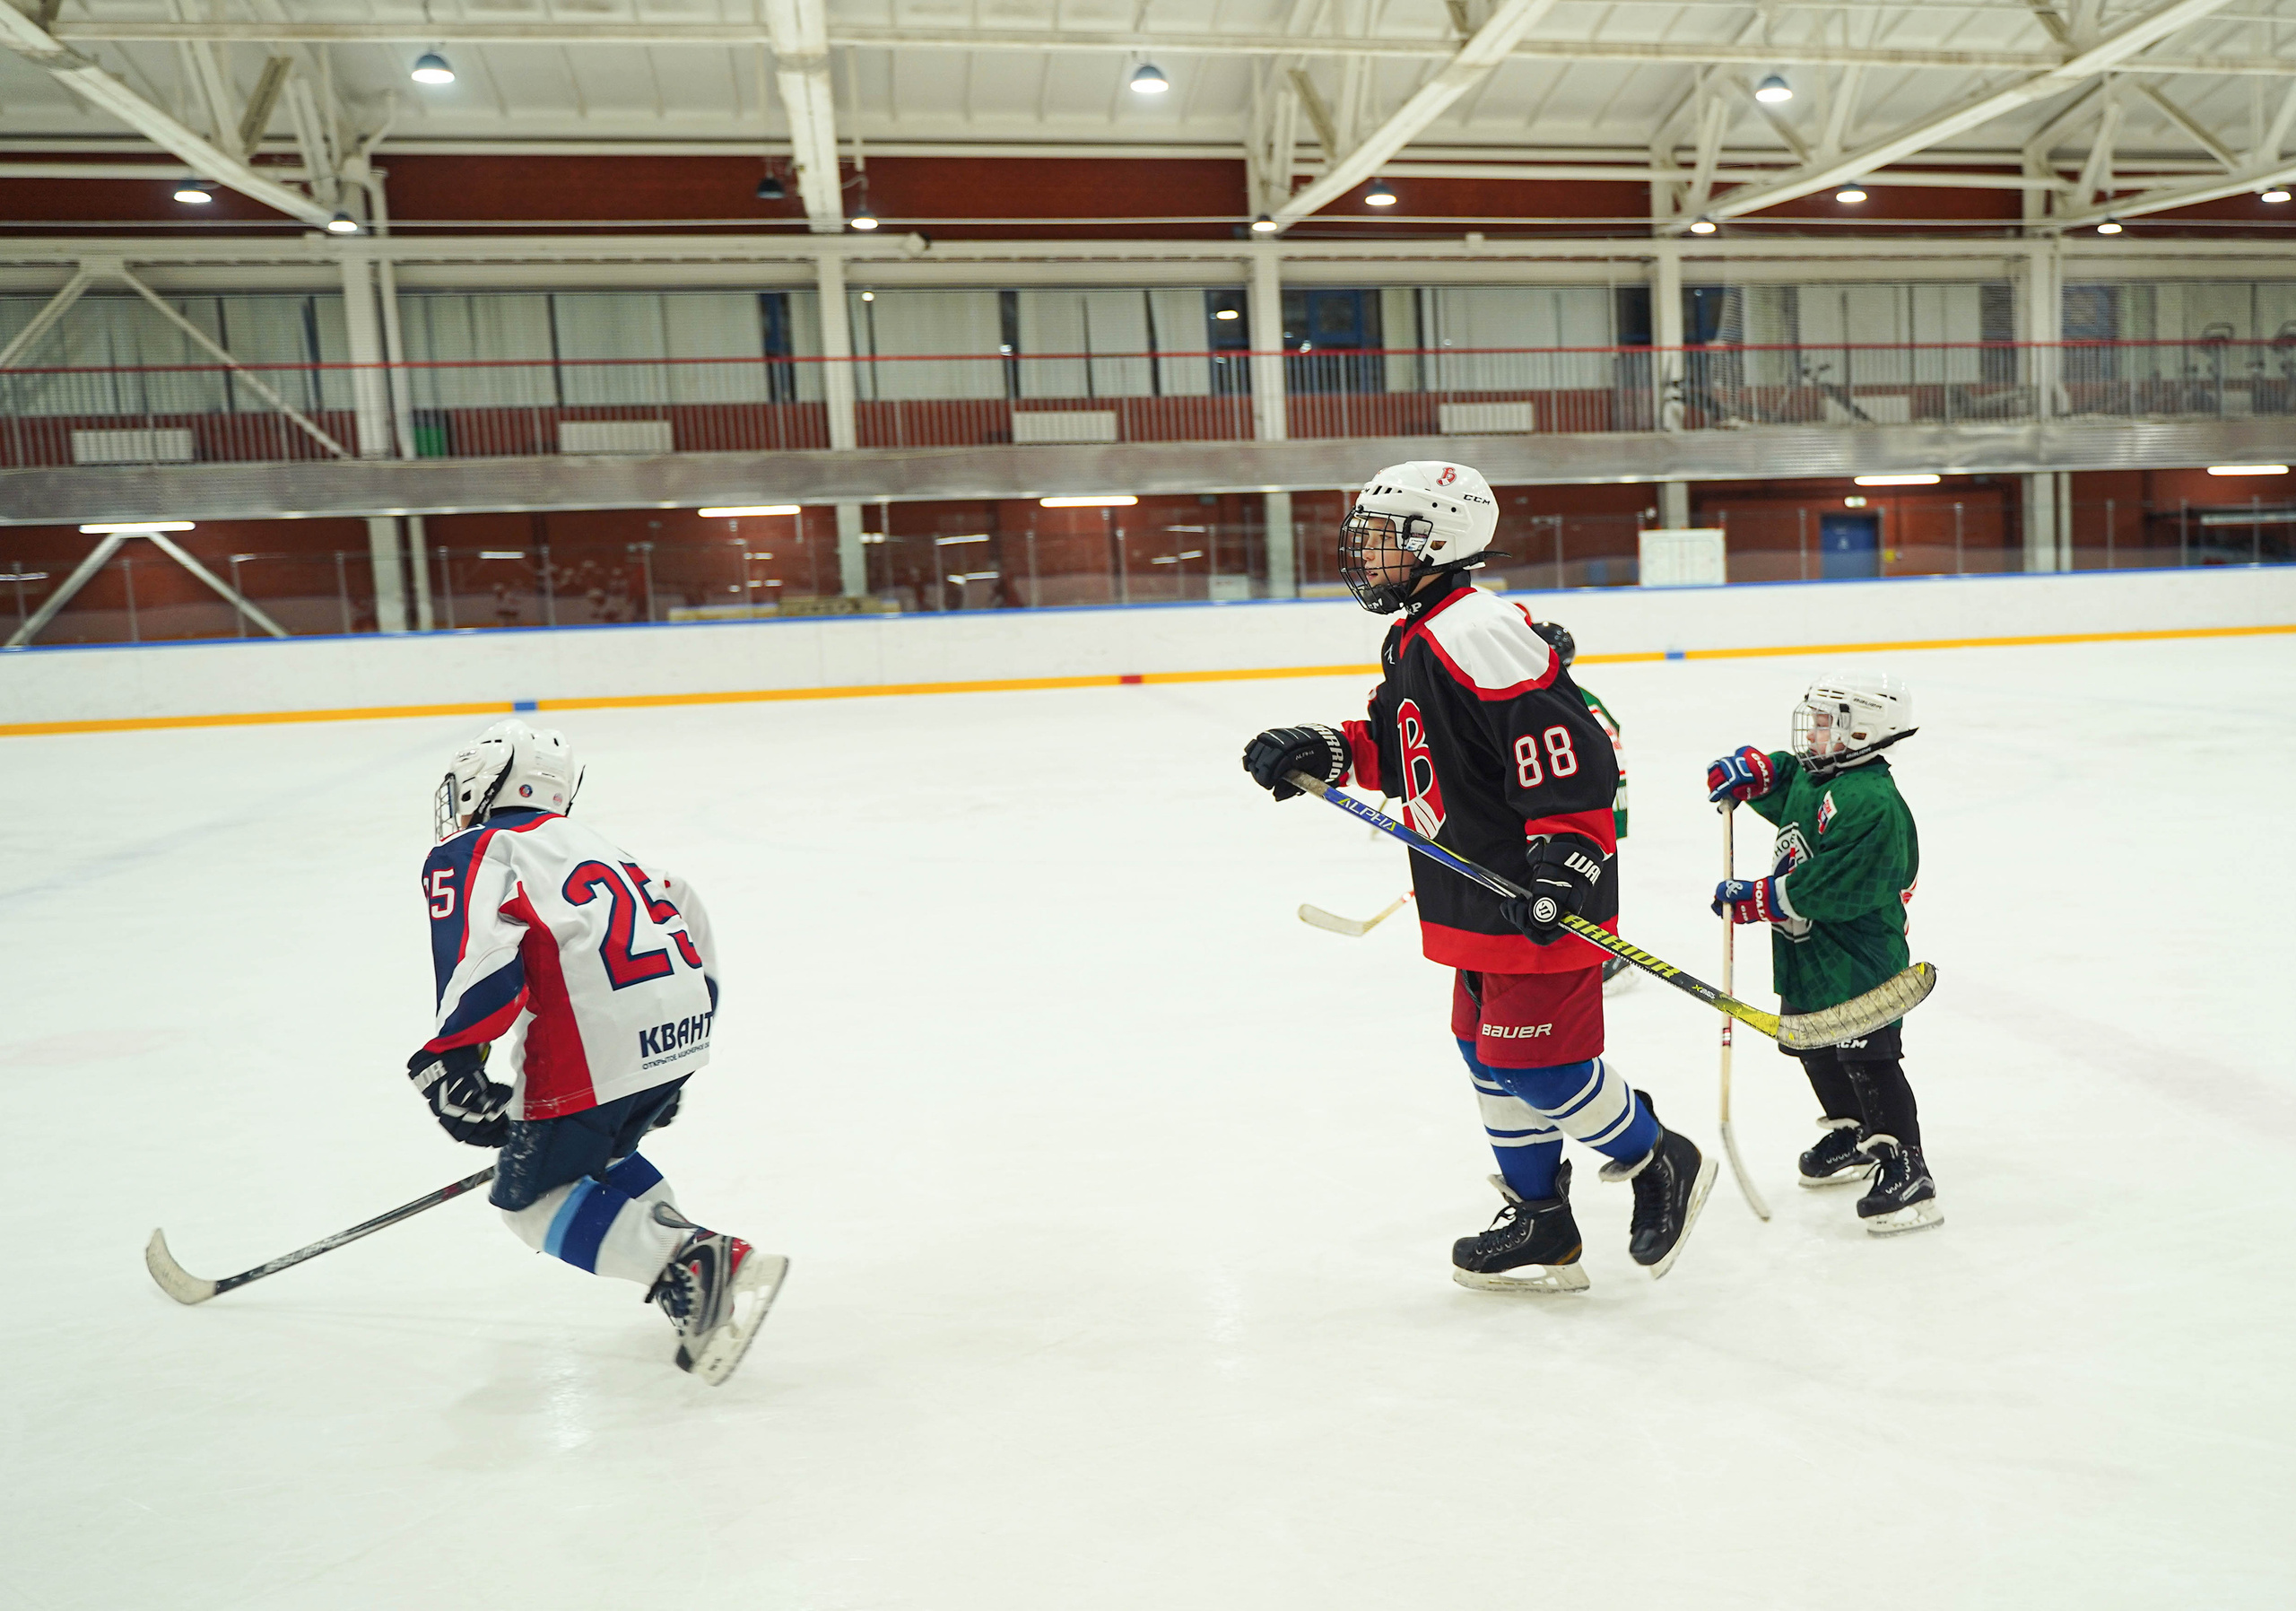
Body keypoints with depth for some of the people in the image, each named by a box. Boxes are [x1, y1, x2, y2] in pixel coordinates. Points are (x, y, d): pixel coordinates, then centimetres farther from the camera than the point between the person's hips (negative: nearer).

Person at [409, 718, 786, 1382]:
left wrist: (452, 1057, -10)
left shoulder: (467, 854, 7)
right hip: (682, 1027, 8)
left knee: (532, 1197, 10)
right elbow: (689, 917, 29)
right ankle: (693, 1249, 14)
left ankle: (691, 1267, -9)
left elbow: (480, 953, -14)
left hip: (600, 1041, -8)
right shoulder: (590, 844, 29)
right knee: (591, 1158, 28)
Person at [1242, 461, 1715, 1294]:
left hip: (1539, 901, -11)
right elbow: (1398, 749, 23)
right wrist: (1325, 751, 8)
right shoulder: (1412, 642, 13)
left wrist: (1565, 855, -28)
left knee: (1539, 1064, -4)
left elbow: (1567, 745, -26)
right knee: (1490, 1056, 16)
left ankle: (1663, 1164, 22)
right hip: (1481, 900, 11)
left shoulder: (1477, 632, -20)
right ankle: (1540, 1229, 29)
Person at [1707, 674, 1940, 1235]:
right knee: (1816, 1050, 22)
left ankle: (1906, 1172, 2)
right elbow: (1781, 778, 29)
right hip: (1808, 957, 10)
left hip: (1859, 962, -10)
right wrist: (1749, 769, 6)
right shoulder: (1812, 778, 7)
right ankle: (1852, 1135, 41)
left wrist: (1753, 899, -24)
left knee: (1869, 1061, -8)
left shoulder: (1872, 804, -24)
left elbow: (1826, 888, -29)